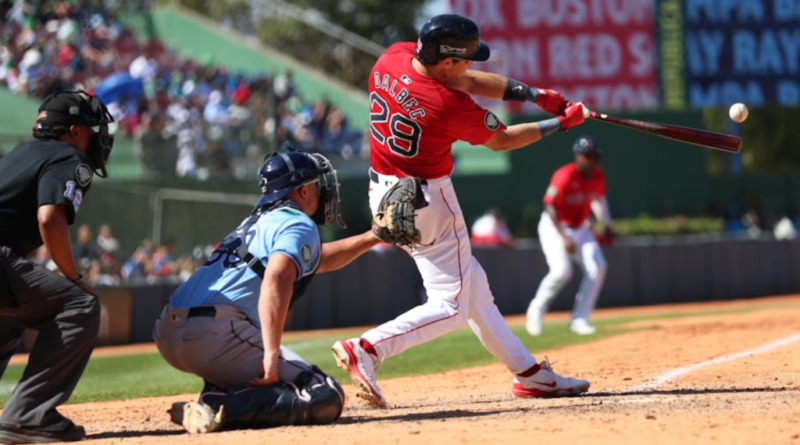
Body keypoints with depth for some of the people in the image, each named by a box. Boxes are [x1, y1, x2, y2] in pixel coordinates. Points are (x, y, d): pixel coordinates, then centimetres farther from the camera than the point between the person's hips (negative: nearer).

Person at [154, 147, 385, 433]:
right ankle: (220, 410, -26)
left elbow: (317, 260, 47)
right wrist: (271, 355, -23)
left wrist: (372, 238, 48)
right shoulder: (299, 224, 3)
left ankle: (216, 396, 6)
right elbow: (276, 279, -18)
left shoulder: (256, 222, 30)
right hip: (216, 334, -9)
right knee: (327, 398, -9)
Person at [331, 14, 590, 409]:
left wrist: (534, 94, -3)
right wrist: (561, 123, 4)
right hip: (427, 202, -9)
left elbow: (469, 81, 4)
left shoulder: (394, 56, -7)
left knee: (471, 284, 17)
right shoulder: (450, 106, -27)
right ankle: (366, 350, -19)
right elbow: (500, 140, -7)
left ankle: (529, 374, 25)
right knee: (451, 305, -2)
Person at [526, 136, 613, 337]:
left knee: (597, 267, -10)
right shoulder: (564, 176, -23)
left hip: (580, 228, 7)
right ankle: (537, 309, 2)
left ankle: (579, 319, -4)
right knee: (561, 271, -24)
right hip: (554, 226, -7)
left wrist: (606, 226, 9)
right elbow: (550, 208, -24)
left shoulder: (598, 176, -2)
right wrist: (564, 238, -29)